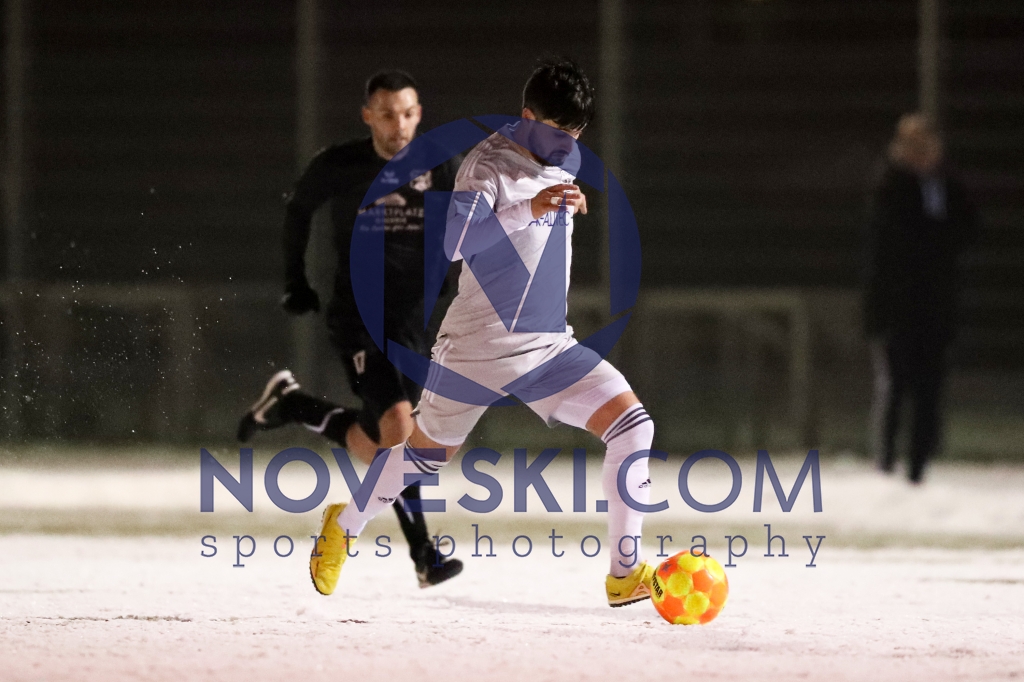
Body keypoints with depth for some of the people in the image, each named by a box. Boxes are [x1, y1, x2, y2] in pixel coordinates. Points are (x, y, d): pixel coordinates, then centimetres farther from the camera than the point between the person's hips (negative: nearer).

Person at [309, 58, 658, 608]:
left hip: (548, 344, 6)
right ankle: (345, 525, 39)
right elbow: (454, 239, -34)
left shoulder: (565, 160, 7)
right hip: (479, 345, -6)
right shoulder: (489, 165, -17)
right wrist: (528, 209, -42)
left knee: (632, 424, -12)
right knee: (427, 454, 11)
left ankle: (625, 573, -10)